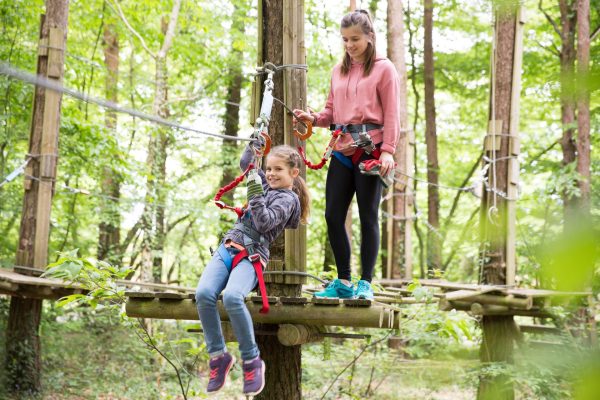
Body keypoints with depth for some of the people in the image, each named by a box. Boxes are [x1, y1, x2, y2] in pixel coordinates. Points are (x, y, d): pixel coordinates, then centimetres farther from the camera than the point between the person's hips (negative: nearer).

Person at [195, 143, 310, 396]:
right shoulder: (266, 184, 23)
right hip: (228, 247, 7)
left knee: (231, 297, -35)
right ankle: (218, 356, -13)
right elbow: (245, 163, 37)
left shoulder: (289, 199, 0)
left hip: (252, 255, -7)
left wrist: (255, 191, -17)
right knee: (203, 294, -23)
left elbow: (264, 223, -15)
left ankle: (251, 361, -19)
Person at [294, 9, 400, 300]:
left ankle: (365, 283, 6)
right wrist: (314, 119, -3)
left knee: (368, 216, 0)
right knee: (333, 215, 3)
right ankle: (343, 282, 14)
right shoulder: (339, 71, 17)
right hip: (342, 150, 6)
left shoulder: (383, 69, 1)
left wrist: (387, 151, -14)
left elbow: (391, 114, -4)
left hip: (371, 150, -5)